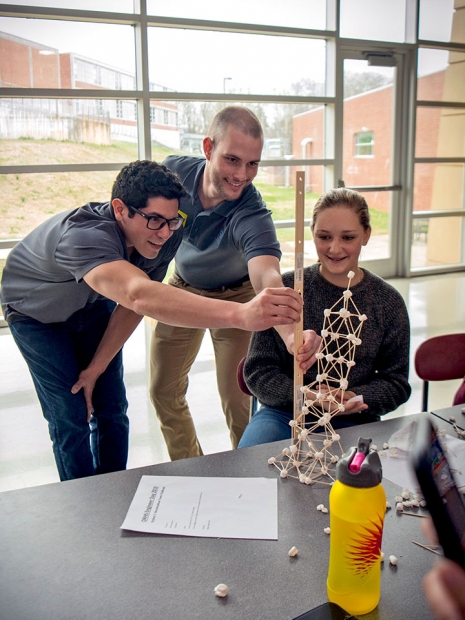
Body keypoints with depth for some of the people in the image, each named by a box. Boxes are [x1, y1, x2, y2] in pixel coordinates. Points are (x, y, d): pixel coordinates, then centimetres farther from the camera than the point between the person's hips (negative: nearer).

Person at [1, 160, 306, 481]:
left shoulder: (165, 237, -25)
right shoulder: (84, 236, -46)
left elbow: (132, 305, -11)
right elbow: (139, 295, -65)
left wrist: (96, 368, -7)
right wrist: (240, 314, -77)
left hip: (92, 305, 5)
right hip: (37, 313, -4)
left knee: (112, 410, 1)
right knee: (72, 418, -9)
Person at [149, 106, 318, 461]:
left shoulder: (252, 216, -36)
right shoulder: (174, 171, -23)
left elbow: (267, 277, -54)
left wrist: (290, 332, -73)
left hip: (235, 296, -4)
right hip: (182, 289, 4)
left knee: (236, 400, -4)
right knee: (164, 391, 9)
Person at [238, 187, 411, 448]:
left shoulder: (388, 302, 1)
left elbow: (396, 382, 8)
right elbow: (258, 370, 0)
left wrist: (355, 399, -14)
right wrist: (306, 397, -18)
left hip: (353, 423, 1)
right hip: (283, 414, 0)